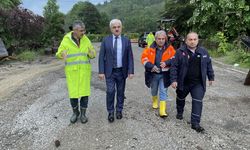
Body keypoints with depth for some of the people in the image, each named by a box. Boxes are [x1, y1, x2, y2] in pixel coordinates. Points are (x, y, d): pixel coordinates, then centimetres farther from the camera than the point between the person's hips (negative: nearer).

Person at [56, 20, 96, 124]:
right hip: (71, 71, -1)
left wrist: (92, 53, -20)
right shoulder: (66, 40, -6)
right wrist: (63, 54, -26)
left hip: (84, 70, 2)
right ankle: (75, 112, 27)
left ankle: (83, 114, 20)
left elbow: (92, 54, 5)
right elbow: (59, 53, -2)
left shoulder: (86, 40, 1)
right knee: (73, 92, 3)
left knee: (84, 92, 3)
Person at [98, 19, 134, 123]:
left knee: (121, 92, 10)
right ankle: (110, 112, 14)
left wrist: (131, 71, -6)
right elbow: (101, 57, -1)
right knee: (110, 92, -4)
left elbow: (130, 57, 2)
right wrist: (101, 71, -8)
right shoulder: (106, 40, 1)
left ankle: (119, 110, 28)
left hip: (122, 71, 1)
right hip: (110, 71, -1)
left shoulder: (126, 41, 3)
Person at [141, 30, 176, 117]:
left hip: (164, 74, -1)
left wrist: (166, 63, -20)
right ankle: (155, 102, 50)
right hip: (153, 74, 1)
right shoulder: (150, 49, -5)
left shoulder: (170, 48, -4)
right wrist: (151, 66, -20)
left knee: (163, 92, -1)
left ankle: (162, 111, 4)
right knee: (154, 90, 21)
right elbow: (144, 59, -5)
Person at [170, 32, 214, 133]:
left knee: (197, 102, -4)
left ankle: (195, 123, 6)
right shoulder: (180, 52, -9)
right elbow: (174, 67, -10)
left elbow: (208, 65, 13)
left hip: (198, 83, 1)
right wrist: (174, 80, -15)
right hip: (183, 83, -1)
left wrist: (211, 77, 15)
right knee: (180, 99, 19)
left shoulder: (203, 52, 2)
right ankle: (180, 112, 47)